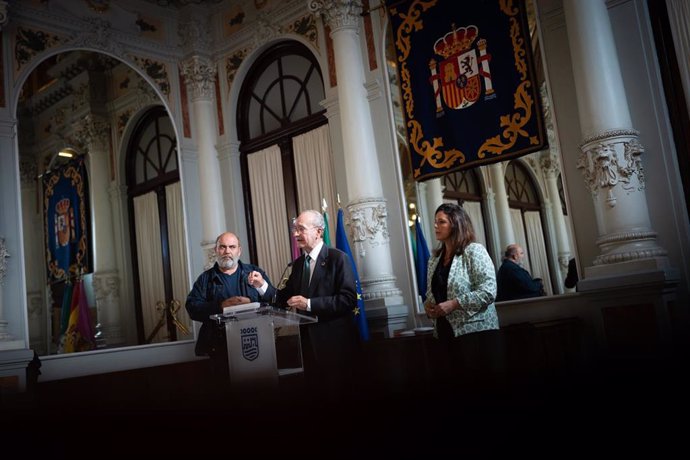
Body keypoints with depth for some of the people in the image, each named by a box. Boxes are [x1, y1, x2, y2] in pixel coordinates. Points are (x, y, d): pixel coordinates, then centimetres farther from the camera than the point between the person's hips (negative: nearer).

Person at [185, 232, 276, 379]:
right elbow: (192, 308, -3)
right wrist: (221, 306, -17)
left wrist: (262, 286, -15)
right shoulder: (206, 278, 10)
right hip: (221, 346, 0)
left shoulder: (254, 272, 11)